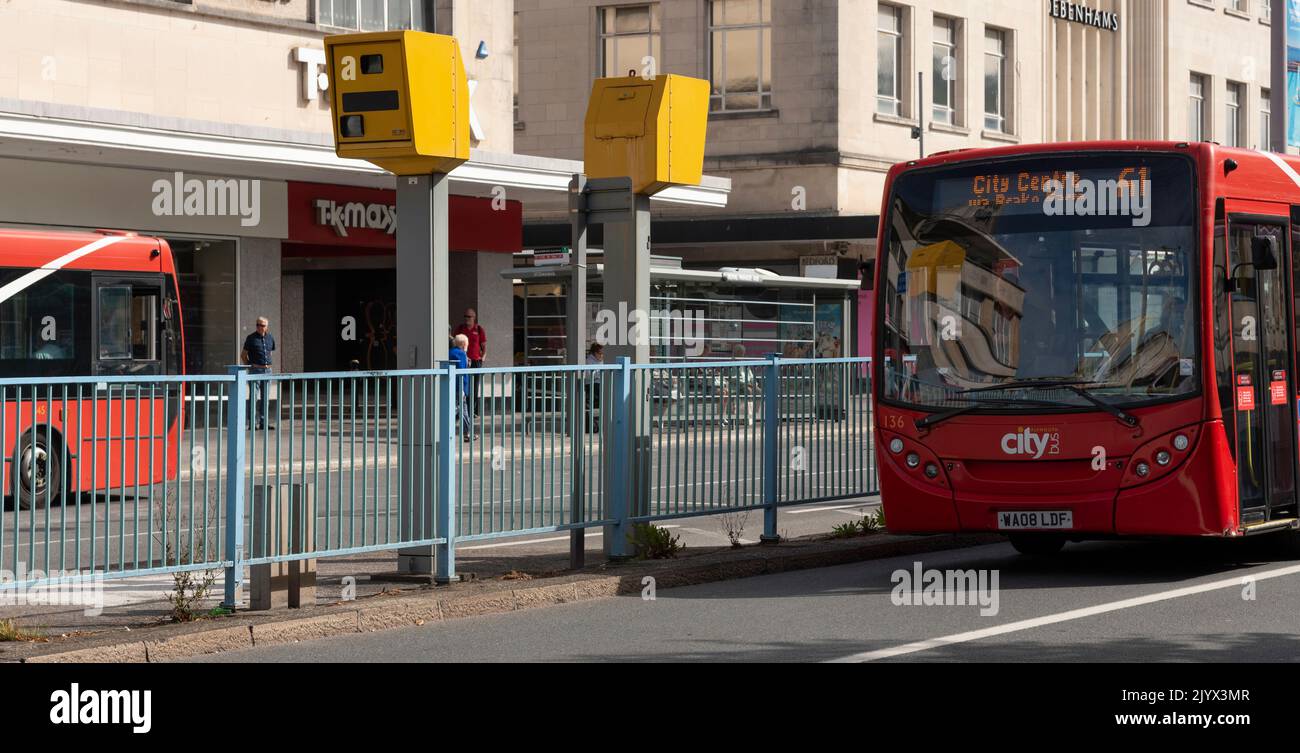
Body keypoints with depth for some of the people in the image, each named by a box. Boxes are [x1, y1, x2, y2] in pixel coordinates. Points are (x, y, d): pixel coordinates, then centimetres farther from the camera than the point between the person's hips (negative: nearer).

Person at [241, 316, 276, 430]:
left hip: (267, 370, 5)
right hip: (255, 370, -5)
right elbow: (243, 355, 1)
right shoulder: (251, 338, -4)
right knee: (253, 396, -7)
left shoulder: (270, 339, 9)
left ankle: (263, 423, 12)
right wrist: (250, 366, -1)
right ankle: (251, 423, -6)